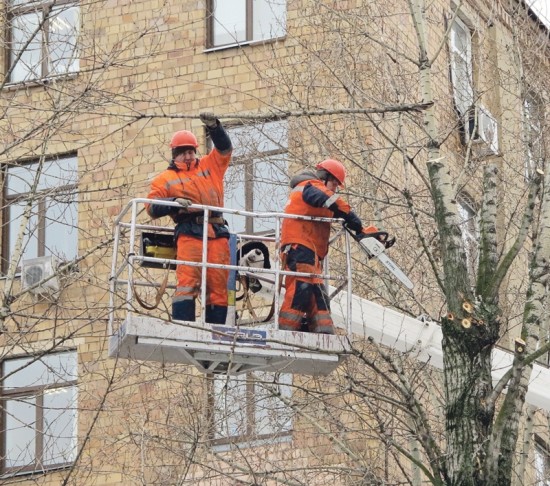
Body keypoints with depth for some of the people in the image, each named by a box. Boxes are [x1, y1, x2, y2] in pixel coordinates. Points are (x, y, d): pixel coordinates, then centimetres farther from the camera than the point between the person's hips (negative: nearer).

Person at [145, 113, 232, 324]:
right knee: (188, 280, -17)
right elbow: (152, 207, 9)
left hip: (217, 233, 3)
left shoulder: (209, 166, 26)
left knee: (219, 283, -3)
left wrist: (214, 127, 2)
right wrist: (174, 202, -9)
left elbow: (224, 148, 18)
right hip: (189, 233, -3)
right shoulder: (165, 178, 18)